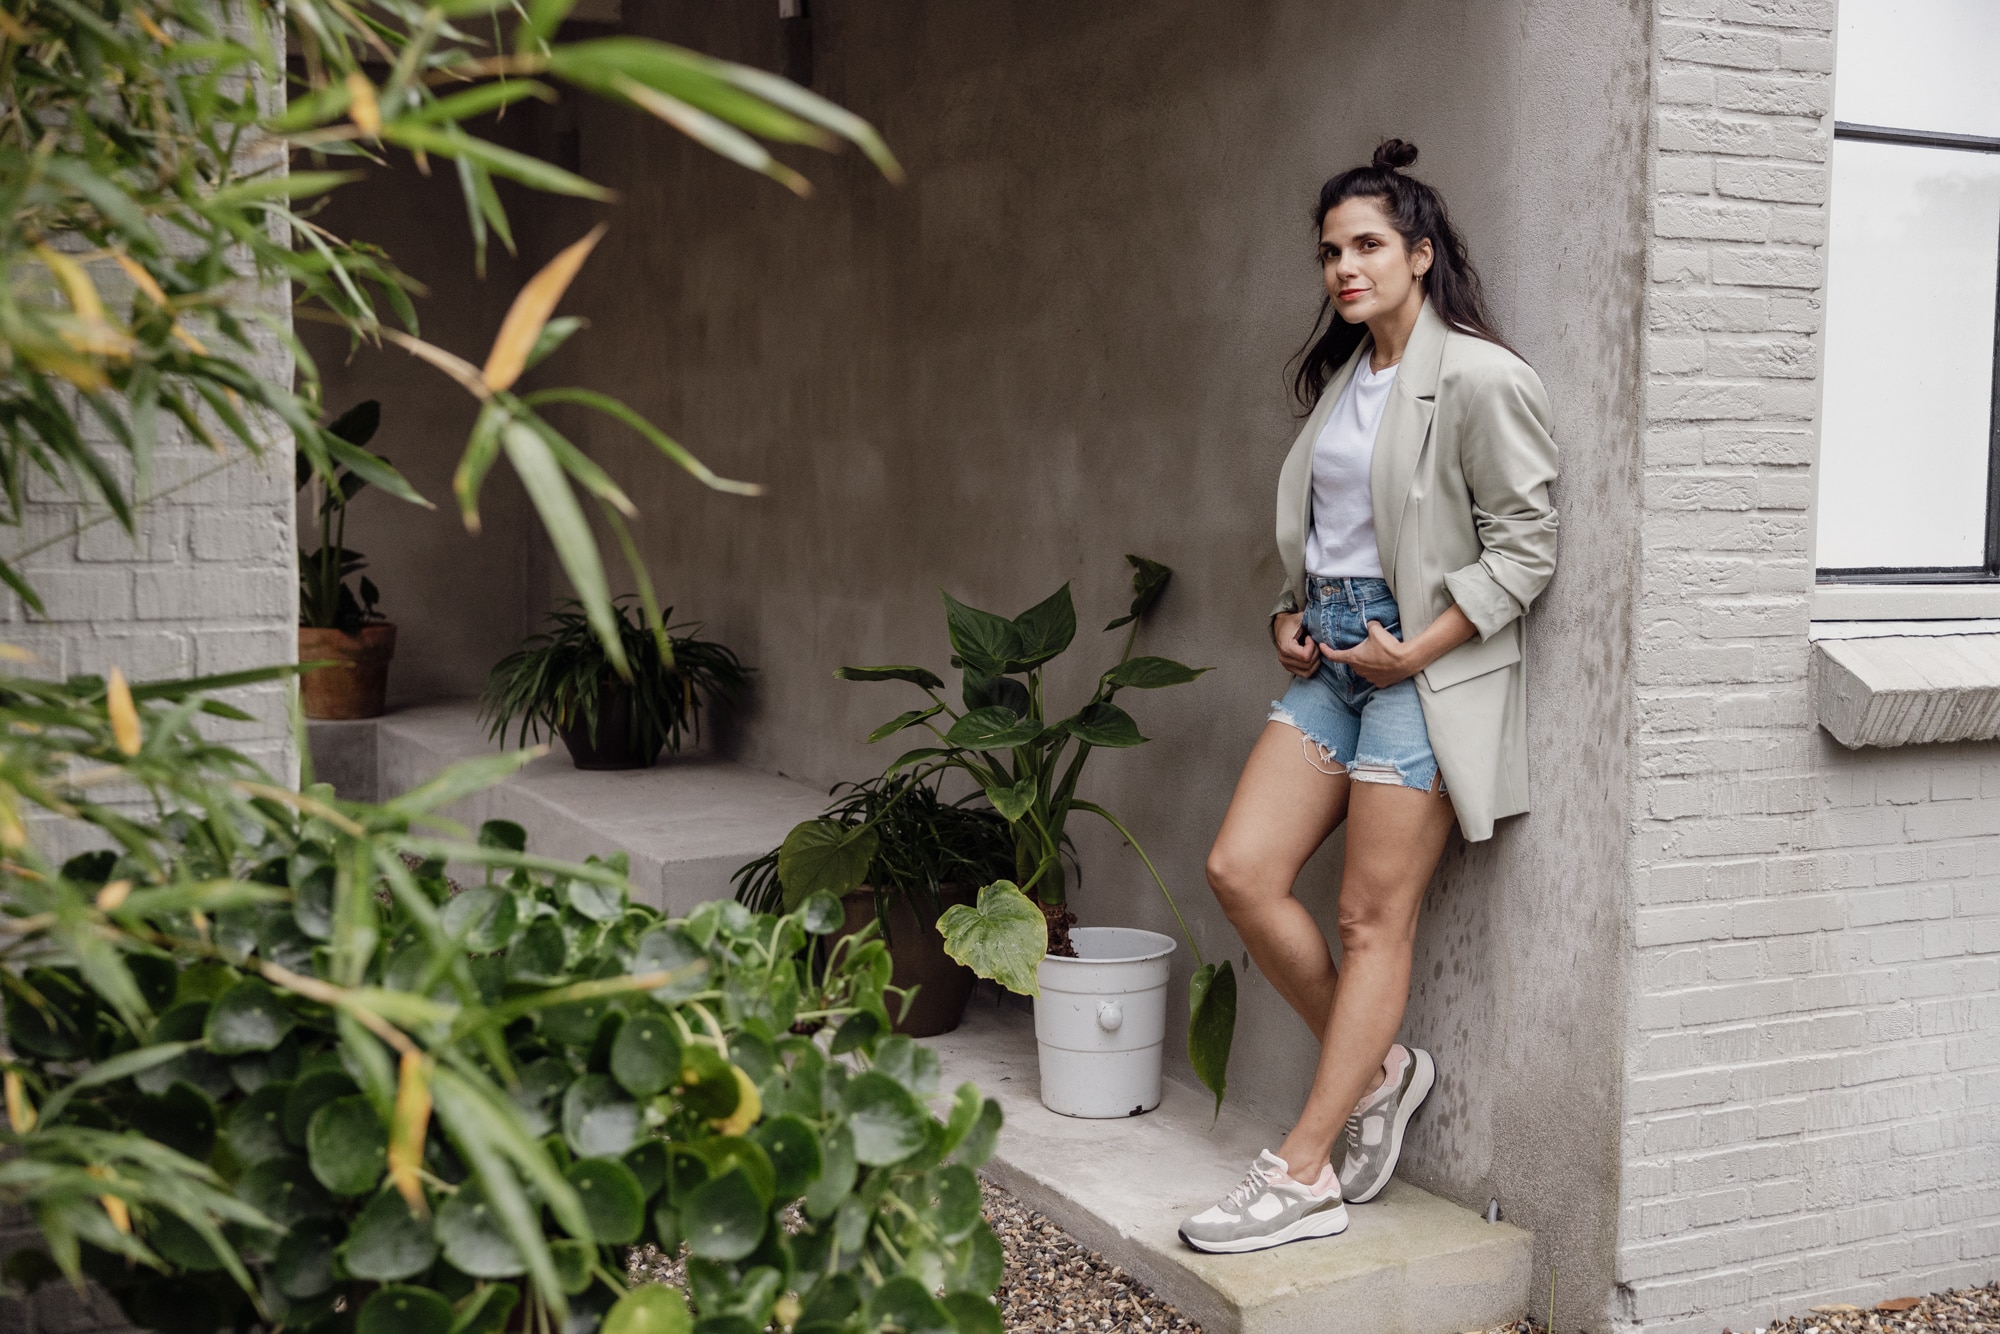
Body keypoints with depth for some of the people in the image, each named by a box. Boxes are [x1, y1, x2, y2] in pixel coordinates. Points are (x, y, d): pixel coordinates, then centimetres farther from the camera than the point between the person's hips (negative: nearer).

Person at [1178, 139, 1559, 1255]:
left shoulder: (1479, 378, -10)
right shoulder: (1342, 375, 15)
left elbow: (1526, 546, -12)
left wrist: (1414, 650, -16)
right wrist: (1292, 613, 8)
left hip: (1427, 668, -8)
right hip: (1331, 656, 8)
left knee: (1374, 921, -2)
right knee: (1241, 871, 1)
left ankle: (1305, 1176, 4)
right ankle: (1380, 1067, 19)